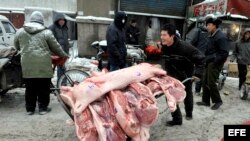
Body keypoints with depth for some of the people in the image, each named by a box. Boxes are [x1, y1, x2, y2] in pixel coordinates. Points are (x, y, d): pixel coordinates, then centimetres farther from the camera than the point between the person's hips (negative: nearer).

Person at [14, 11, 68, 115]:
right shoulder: (46, 32, -2)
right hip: (43, 64, -3)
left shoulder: (20, 31, 9)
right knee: (43, 87, 7)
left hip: (27, 64, 3)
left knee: (30, 88, 12)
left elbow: (16, 46, 20)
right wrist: (64, 55, 18)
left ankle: (29, 109, 22)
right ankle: (43, 108, 15)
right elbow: (56, 47, 3)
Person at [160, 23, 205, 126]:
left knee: (187, 95, 20)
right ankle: (177, 119, 11)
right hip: (173, 76, 3)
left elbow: (200, 58, -25)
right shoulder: (164, 47, -13)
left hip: (186, 75, -3)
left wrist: (198, 73, -31)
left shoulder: (184, 46, -31)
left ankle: (189, 113, 47)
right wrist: (167, 74, 6)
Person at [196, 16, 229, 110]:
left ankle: (217, 101, 16)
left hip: (215, 63, -9)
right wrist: (206, 59, 11)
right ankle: (206, 101, 21)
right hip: (209, 62, 9)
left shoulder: (221, 37, -15)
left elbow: (224, 53, -18)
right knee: (205, 82, 10)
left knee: (211, 83, -4)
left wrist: (215, 62, -17)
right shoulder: (211, 35, 12)